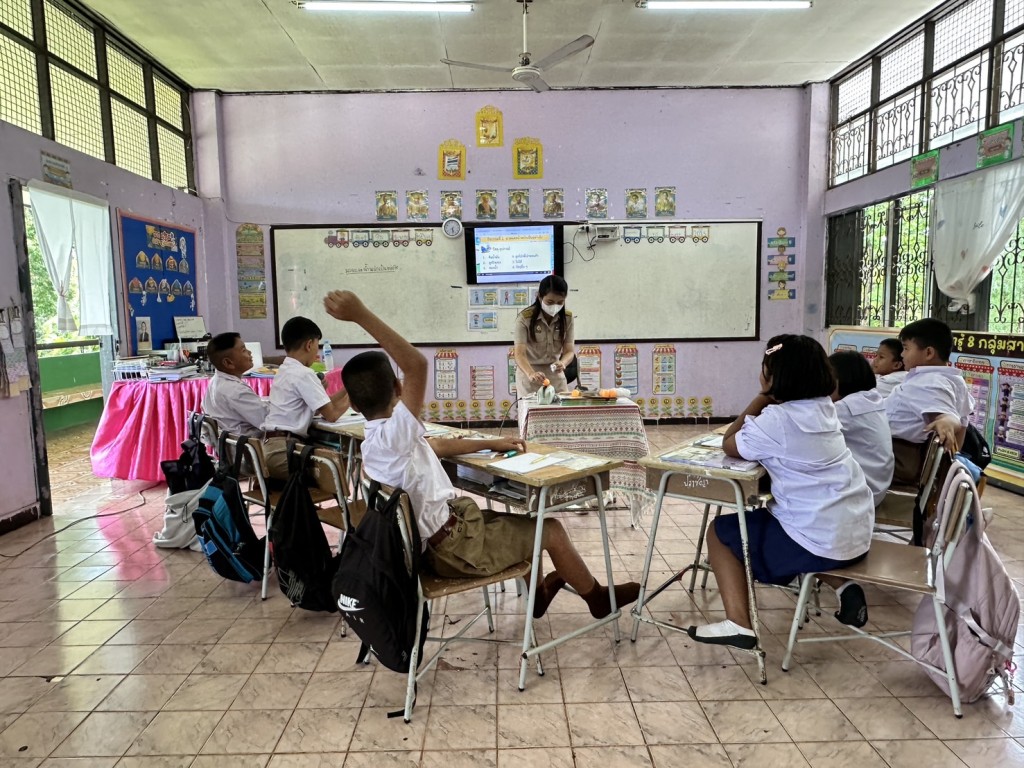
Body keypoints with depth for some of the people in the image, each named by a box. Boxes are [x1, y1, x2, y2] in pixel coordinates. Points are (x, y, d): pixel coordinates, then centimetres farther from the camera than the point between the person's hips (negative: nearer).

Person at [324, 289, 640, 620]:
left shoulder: (375, 440, 2)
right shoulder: (391, 436, -29)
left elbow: (440, 446, 15)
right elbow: (417, 365, -43)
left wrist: (492, 443, 17)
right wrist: (361, 314, -45)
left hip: (438, 537, 9)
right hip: (455, 547, -9)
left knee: (519, 523, 28)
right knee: (551, 530, 3)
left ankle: (539, 590, 45)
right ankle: (599, 598, 25)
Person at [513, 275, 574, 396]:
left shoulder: (567, 318, -3)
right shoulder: (525, 318, -15)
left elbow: (569, 351, -5)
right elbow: (520, 353, -23)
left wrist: (562, 363, -29)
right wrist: (531, 374, -41)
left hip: (556, 376, 3)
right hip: (529, 376, -3)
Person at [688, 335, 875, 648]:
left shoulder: (776, 419, -19)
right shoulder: (823, 406, 5)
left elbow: (729, 444, -2)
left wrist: (763, 397, -2)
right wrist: (768, 399, 5)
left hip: (820, 542, -8)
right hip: (858, 532, 8)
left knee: (720, 531, 8)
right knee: (771, 511, 36)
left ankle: (738, 623, 0)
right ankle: (842, 585, 22)